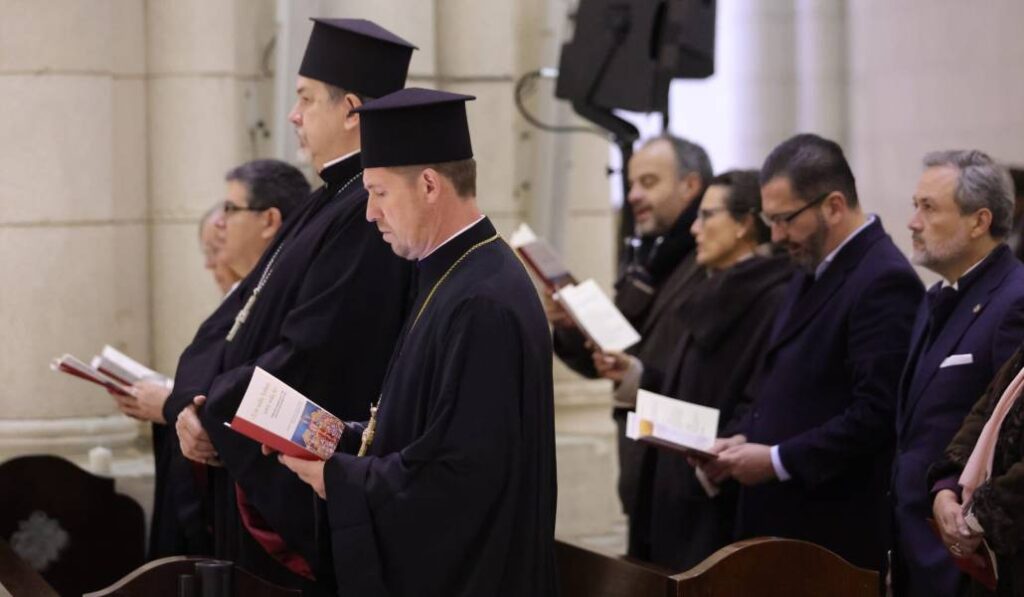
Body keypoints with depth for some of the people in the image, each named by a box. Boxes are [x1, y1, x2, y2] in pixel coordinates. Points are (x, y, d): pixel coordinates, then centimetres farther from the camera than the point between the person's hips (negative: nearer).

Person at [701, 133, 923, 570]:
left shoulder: (884, 282, -15)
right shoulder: (812, 273, 16)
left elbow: (876, 414, -21)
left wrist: (778, 460, -18)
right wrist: (744, 438, 6)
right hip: (780, 520, 9)